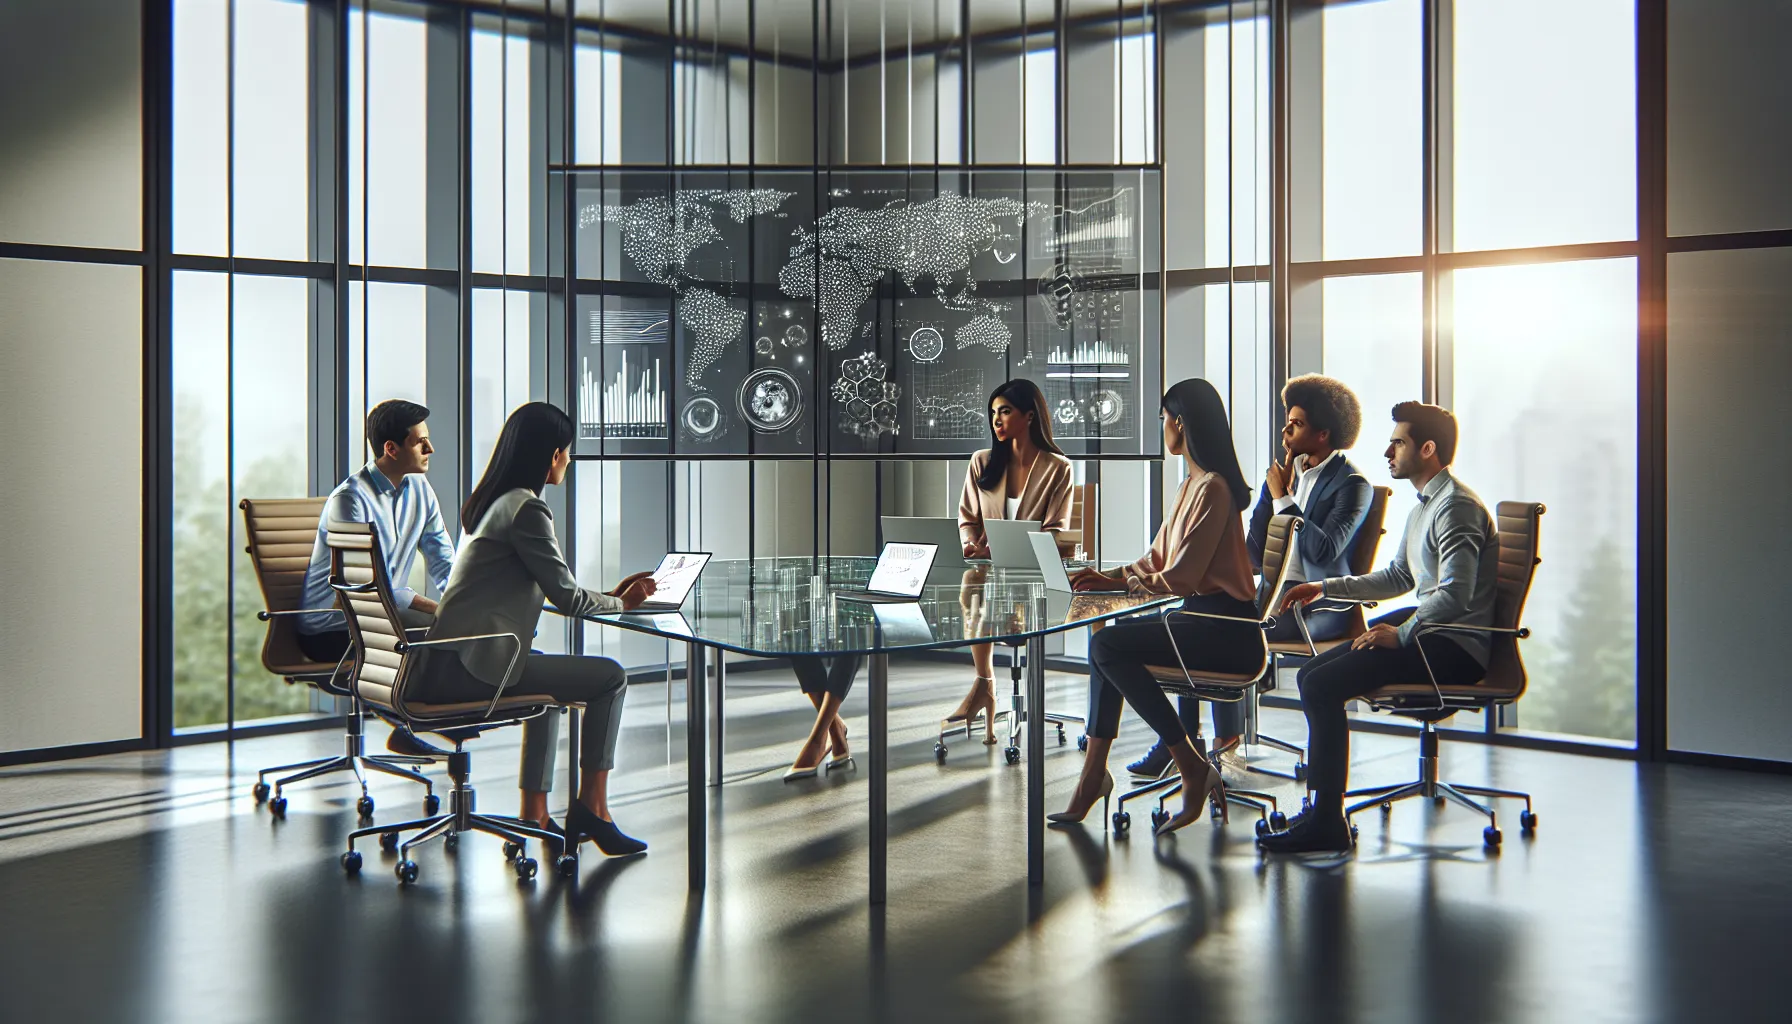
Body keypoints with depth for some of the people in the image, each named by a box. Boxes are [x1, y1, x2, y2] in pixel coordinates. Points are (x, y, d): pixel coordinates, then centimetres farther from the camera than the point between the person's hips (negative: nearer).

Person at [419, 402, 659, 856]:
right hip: (469, 666, -11)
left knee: (549, 674, 35)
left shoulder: (494, 503, 18)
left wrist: (609, 596, 20)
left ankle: (535, 814, 33)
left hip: (444, 663, 11)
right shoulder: (526, 508, -12)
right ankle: (591, 807, 6)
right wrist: (621, 604, 7)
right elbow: (566, 597, -11)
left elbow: (549, 589, 24)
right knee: (611, 678, -4)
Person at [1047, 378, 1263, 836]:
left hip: (1225, 629, -10)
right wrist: (1111, 576, 5)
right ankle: (1094, 773, -3)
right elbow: (1159, 558, 20)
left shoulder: (1213, 488, -16)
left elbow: (1181, 576, -19)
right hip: (1202, 616, 10)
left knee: (1109, 645, -20)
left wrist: (1127, 580, -2)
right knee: (1105, 640, 0)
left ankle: (1192, 767, -14)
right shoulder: (1192, 485, 17)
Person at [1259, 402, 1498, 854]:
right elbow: (1399, 576, 29)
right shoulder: (1424, 506, 19)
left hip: (1458, 648, -11)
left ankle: (1328, 824, -15)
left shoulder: (1456, 506, -15)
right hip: (1429, 632, 11)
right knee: (1311, 675, 6)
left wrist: (1401, 634, -19)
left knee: (1322, 685, -21)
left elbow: (1454, 594, -27)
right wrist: (1327, 587, 21)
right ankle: (1322, 809, 7)